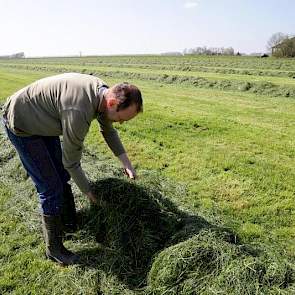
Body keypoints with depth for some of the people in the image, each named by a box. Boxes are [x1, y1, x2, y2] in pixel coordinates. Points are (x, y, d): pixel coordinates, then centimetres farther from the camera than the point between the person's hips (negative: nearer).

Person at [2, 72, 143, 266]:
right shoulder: (78, 112, -39)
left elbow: (108, 130, 5)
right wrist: (88, 191, -11)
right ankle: (54, 248, 13)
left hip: (43, 122, 9)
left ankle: (70, 224, 36)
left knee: (62, 177, 16)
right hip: (21, 125, -9)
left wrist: (127, 163, -1)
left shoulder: (104, 92, -13)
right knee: (51, 188, -6)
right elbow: (71, 162, -26)